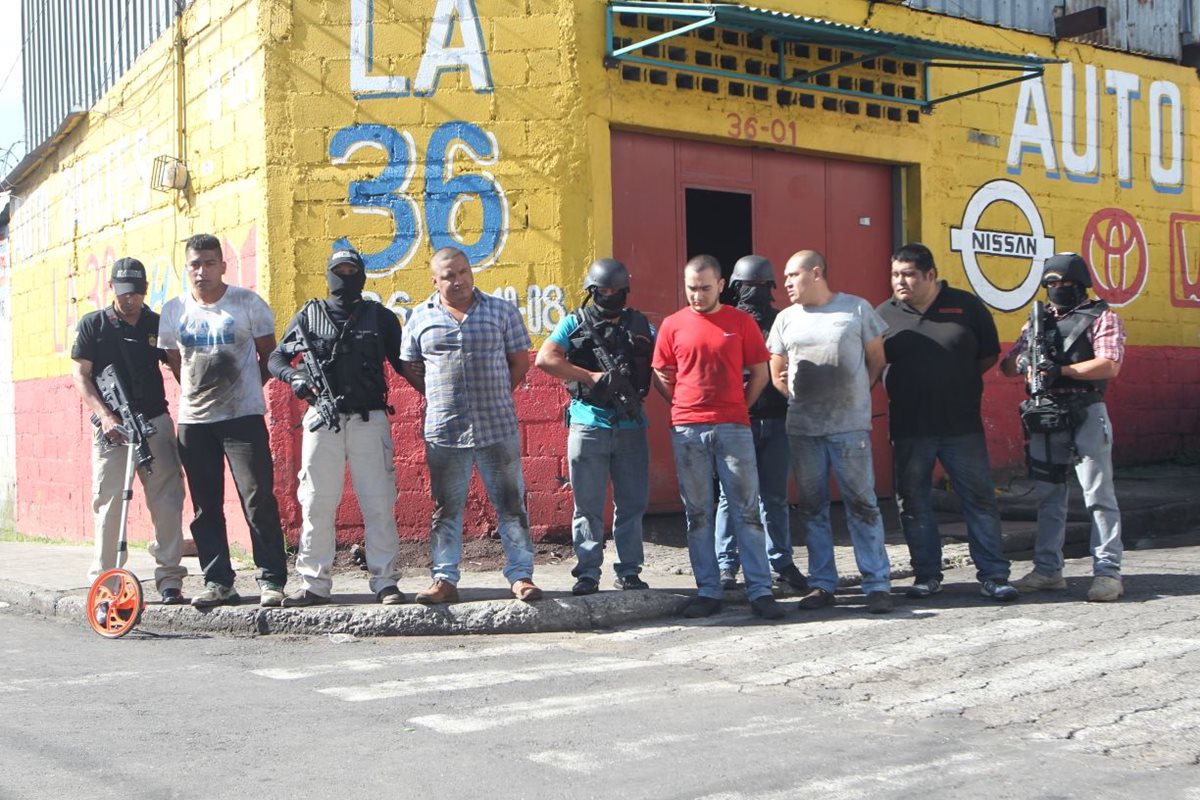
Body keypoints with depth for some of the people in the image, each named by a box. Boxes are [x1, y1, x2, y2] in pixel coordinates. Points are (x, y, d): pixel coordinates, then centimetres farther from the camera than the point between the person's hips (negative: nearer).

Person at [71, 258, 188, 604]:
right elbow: (79, 374, 1)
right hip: (111, 426, -2)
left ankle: (169, 576, 5)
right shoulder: (93, 325, 5)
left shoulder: (157, 325, 10)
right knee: (108, 504, -1)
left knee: (167, 501, -2)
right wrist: (104, 414, -11)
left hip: (155, 422, 2)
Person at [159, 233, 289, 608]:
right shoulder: (173, 310, 6)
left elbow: (268, 355, 7)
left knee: (259, 499, -7)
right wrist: (199, 392, 12)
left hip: (243, 417, -4)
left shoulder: (248, 303, -3)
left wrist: (247, 388, 5)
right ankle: (217, 582, 15)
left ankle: (271, 580, 0)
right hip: (194, 421, 4)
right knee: (206, 507, 7)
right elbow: (174, 362, 18)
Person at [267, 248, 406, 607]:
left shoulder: (379, 317, 9)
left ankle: (385, 581, 3)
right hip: (322, 419, 1)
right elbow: (276, 358, 12)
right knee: (316, 505, 3)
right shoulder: (310, 315, 11)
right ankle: (314, 583, 10)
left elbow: (402, 362, 11)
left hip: (369, 419, -1)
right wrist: (294, 376, -10)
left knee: (379, 505, -3)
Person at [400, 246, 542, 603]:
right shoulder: (421, 318, 6)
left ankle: (521, 576, 11)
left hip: (498, 427, -1)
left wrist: (495, 396, 2)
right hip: (444, 430, 1)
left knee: (511, 503, 3)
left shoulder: (502, 311, 4)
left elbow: (520, 362, 8)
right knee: (446, 507, 8)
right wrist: (437, 397, 4)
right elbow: (410, 366, 13)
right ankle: (445, 579, 15)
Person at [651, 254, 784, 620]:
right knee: (697, 514, 6)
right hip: (687, 430, 1)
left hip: (733, 427, -1)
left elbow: (759, 373, 8)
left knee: (747, 510, 0)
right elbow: (663, 376, 12)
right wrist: (687, 408, 6)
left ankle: (760, 590, 4)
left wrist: (738, 408, 5)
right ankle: (708, 591, 13)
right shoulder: (673, 325, 5)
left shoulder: (741, 322, 2)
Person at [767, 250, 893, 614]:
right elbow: (777, 375, 16)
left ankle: (877, 584, 2)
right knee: (812, 506, 7)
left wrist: (854, 395, 2)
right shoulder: (785, 319, 11)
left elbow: (876, 361, 7)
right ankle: (822, 584, 16)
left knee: (862, 503, -3)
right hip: (802, 429, 4)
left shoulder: (857, 309, 3)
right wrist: (801, 398, 4)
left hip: (850, 426, -3)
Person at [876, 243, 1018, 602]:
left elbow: (989, 355, 8)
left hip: (962, 426, -1)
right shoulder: (885, 314, 5)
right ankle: (927, 575, 20)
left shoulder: (966, 306, 1)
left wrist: (959, 380, -1)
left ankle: (993, 575, 10)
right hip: (908, 429, 2)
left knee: (980, 498, 2)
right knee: (913, 503, 7)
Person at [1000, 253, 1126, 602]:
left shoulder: (1102, 317, 1)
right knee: (1048, 497, 10)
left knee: (1099, 495, -4)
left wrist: (1061, 370, -20)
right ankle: (1048, 570, 16)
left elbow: (1109, 365, -13)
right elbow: (1007, 366, 13)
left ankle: (1108, 572, -2)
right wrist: (1023, 361, -10)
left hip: (1085, 416, -6)